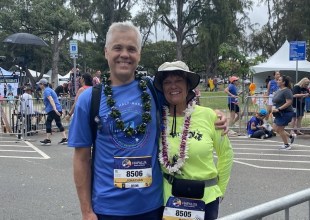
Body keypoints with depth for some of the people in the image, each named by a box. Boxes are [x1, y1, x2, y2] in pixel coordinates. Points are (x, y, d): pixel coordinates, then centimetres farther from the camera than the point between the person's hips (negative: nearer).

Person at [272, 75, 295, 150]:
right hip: (280, 114, 9)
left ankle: (287, 145, 13)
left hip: (286, 113, -9)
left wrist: (278, 109, -25)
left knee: (279, 129, -3)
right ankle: (291, 136, 25)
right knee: (275, 128, 11)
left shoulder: (287, 91, -17)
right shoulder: (279, 90, 11)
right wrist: (275, 109, 8)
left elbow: (289, 102, -25)